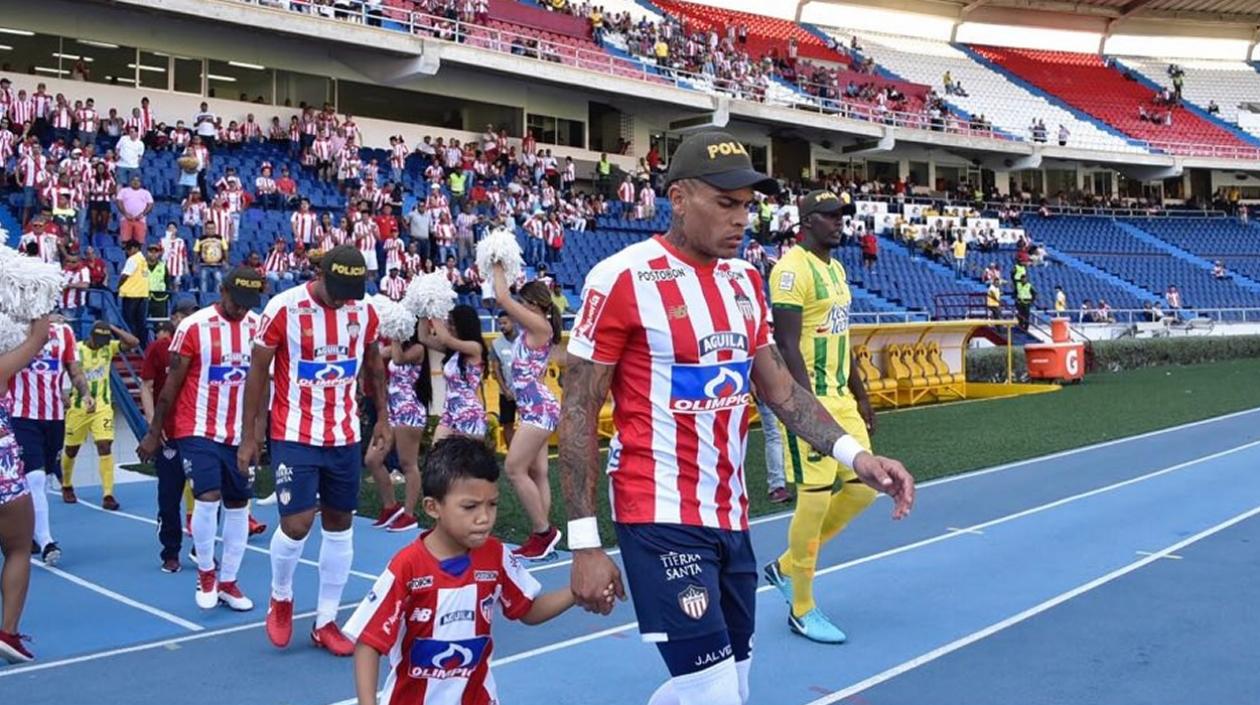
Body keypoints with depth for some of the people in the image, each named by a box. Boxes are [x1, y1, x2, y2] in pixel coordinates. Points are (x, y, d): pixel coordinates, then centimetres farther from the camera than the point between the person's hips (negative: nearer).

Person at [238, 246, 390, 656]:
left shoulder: (364, 311, -1)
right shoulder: (284, 308, -13)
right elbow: (258, 372, -6)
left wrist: (382, 416, 13)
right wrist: (248, 435, -5)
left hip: (345, 436, 4)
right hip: (294, 435, -4)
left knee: (340, 526, 8)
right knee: (297, 525, -10)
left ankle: (326, 622, 20)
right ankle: (281, 597, 21)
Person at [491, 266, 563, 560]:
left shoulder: (540, 326, -11)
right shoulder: (531, 328, 14)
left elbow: (503, 299, -15)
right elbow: (506, 300, 24)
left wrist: (498, 268, -3)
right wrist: (499, 272, 19)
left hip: (539, 409, -10)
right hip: (535, 409, 10)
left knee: (514, 469, -9)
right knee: (536, 473, 8)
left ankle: (544, 531, -4)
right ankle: (541, 536, 10)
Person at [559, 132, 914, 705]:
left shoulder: (745, 279, 9)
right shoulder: (622, 277, -13)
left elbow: (780, 389, 14)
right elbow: (578, 411, -11)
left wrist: (855, 455, -1)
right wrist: (584, 542, -13)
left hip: (730, 515, 8)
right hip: (661, 517, -7)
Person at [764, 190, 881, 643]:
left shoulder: (836, 268, 16)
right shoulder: (793, 269, -13)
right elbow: (787, 343, -20)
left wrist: (859, 396, 22)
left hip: (840, 399, 9)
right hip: (808, 401, -9)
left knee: (863, 487, 10)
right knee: (815, 500, -4)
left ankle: (786, 566, 25)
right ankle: (802, 610, 11)